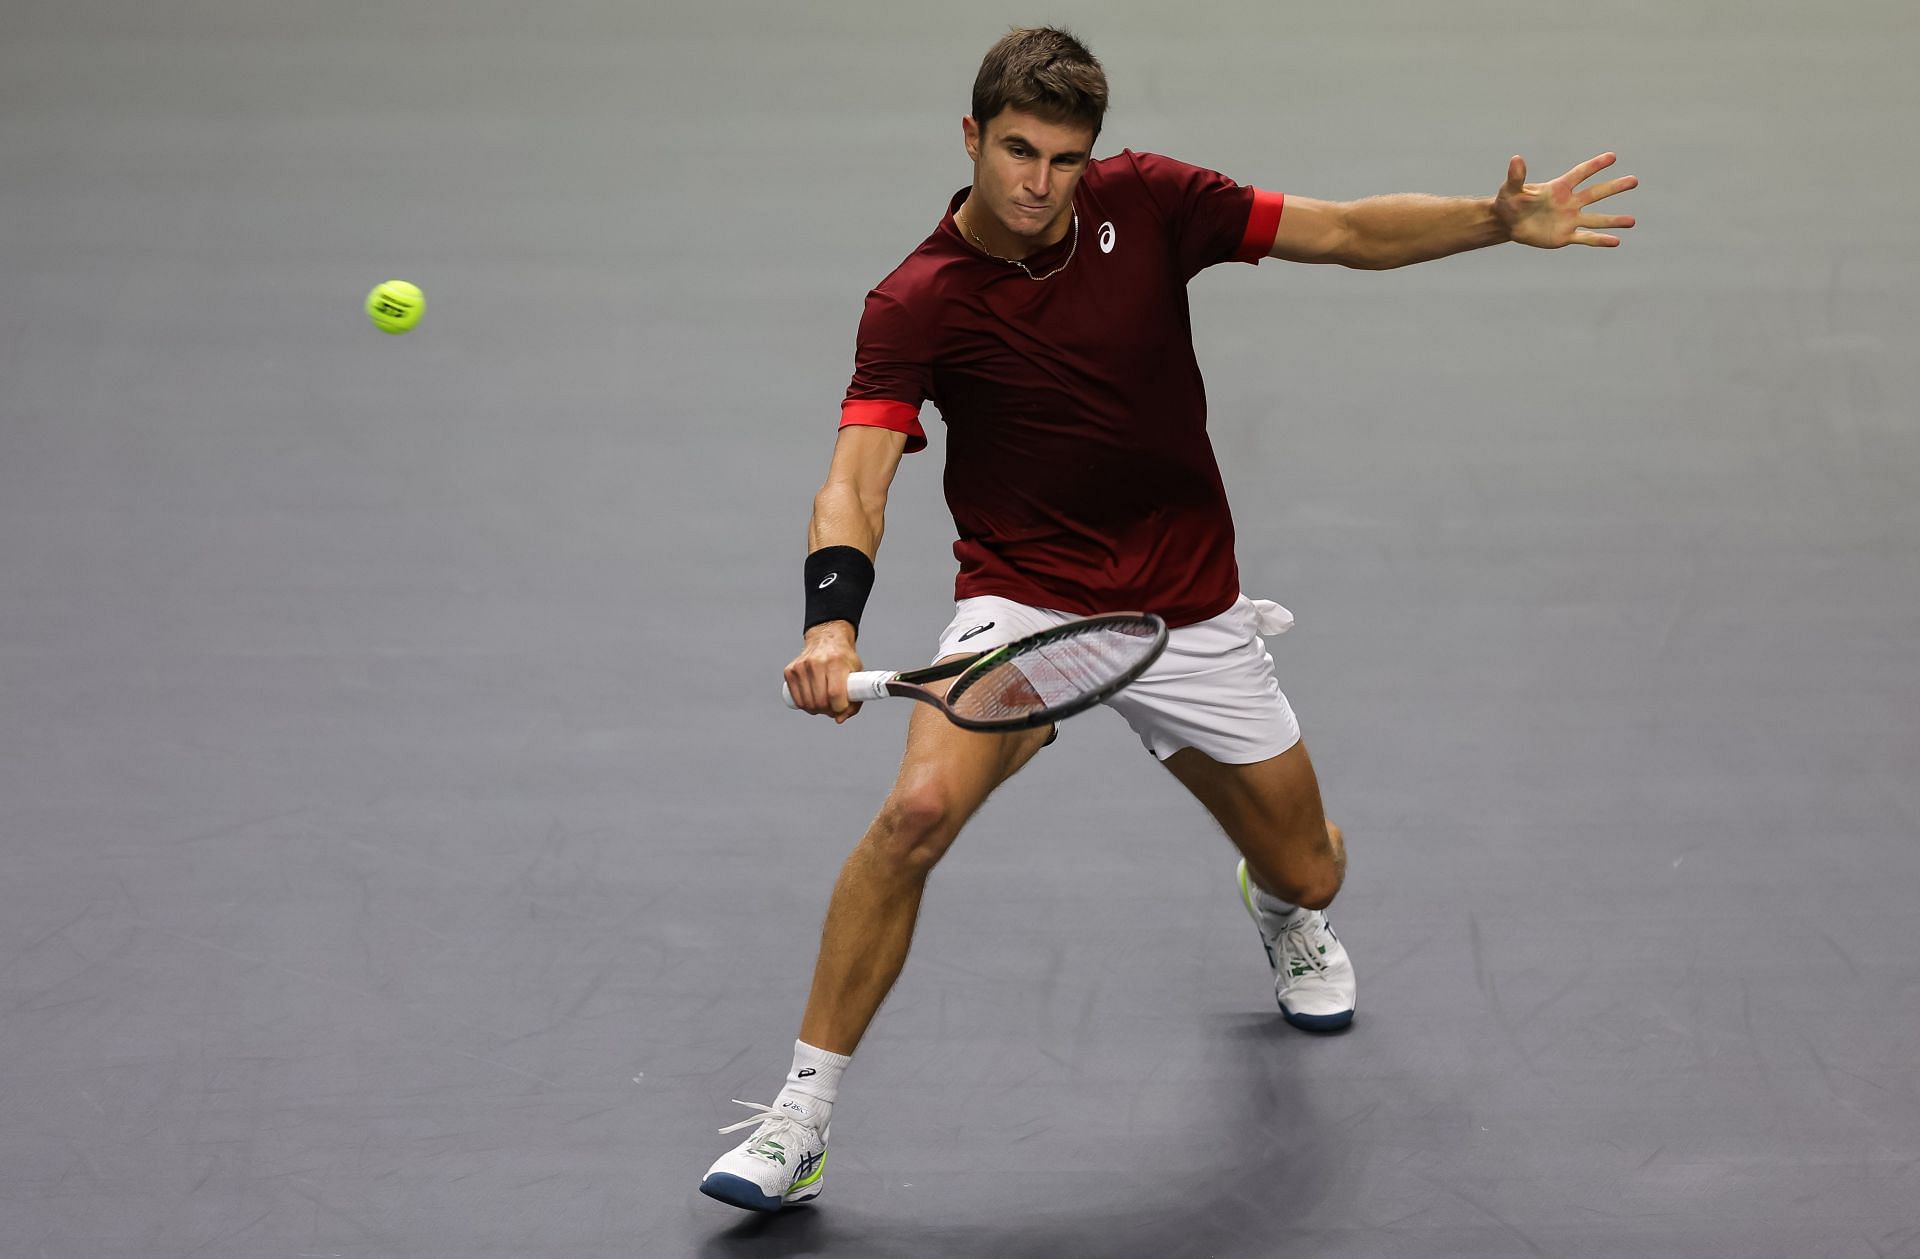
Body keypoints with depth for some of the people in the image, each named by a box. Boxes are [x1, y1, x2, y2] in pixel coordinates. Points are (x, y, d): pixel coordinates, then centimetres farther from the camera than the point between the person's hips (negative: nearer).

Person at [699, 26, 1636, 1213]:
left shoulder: (1145, 201, -8)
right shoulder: (916, 306, -15)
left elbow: (1349, 232, 1)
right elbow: (857, 480, -26)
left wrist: (1503, 219, -11)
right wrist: (832, 622, -45)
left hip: (1191, 614, 3)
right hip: (1024, 603, -3)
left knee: (1308, 872, 10)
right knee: (920, 810, -29)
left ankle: (1282, 907, 53)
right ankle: (802, 1115, -16)